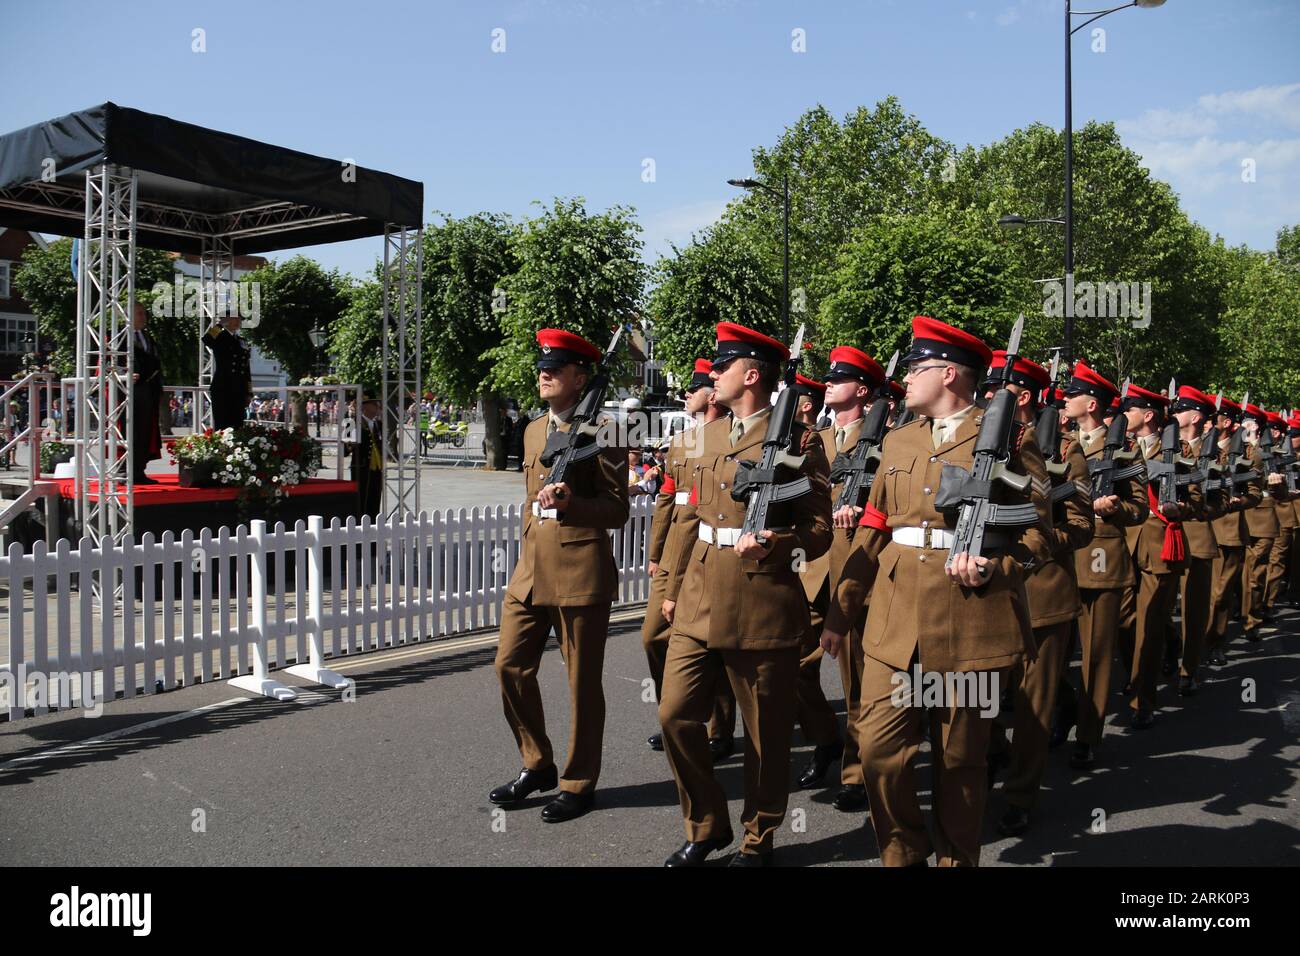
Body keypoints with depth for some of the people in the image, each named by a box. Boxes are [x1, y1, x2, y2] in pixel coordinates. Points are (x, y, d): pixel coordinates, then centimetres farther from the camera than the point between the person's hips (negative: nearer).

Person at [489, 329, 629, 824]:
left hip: (581, 571, -7)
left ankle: (579, 783, 19)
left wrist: (571, 502, -24)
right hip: (531, 571, 7)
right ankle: (537, 765, 25)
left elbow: (617, 510, -8)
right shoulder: (534, 430, 15)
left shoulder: (601, 431, -8)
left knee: (582, 681, 4)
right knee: (511, 666, 7)